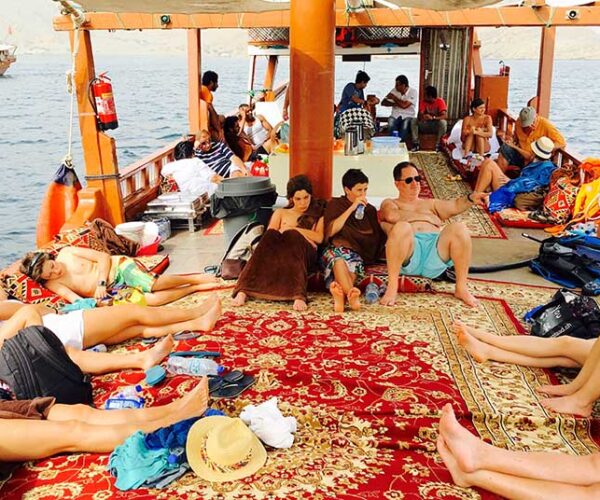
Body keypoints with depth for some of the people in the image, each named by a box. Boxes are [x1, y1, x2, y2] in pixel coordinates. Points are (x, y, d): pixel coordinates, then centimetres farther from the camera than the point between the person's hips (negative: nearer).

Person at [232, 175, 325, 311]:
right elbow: (270, 234, 8)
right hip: (280, 250, 1)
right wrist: (303, 234, -5)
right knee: (270, 236, -32)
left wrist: (293, 229, 0)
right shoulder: (280, 213, 27)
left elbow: (319, 238, 6)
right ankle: (243, 291, -46)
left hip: (304, 254, -1)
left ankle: (299, 296, -55)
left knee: (292, 237, -35)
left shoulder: (317, 214, 24)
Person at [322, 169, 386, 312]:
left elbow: (377, 236, 23)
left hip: (359, 253, 2)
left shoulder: (370, 210, 23)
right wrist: (352, 208, -4)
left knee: (354, 262, -36)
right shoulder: (335, 204, 15)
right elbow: (330, 231, -2)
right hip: (335, 250, -2)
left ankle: (340, 292, -62)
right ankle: (352, 294, -62)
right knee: (338, 256, -39)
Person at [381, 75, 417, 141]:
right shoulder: (394, 90, 5)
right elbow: (383, 102, 4)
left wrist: (394, 98, -9)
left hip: (408, 116, -3)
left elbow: (404, 105, -21)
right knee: (391, 123, -33)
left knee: (405, 125, -37)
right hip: (395, 115, 3)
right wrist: (394, 104, -13)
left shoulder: (413, 92, -8)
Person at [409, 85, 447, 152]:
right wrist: (422, 116, -37)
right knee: (413, 120, -19)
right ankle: (415, 143, -21)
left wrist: (432, 117, -41)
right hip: (426, 125, 4)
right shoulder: (423, 101, -4)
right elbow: (420, 114, -12)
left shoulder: (440, 101, -15)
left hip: (437, 126, -4)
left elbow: (445, 116, -26)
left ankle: (438, 144, -26)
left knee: (443, 122, -36)